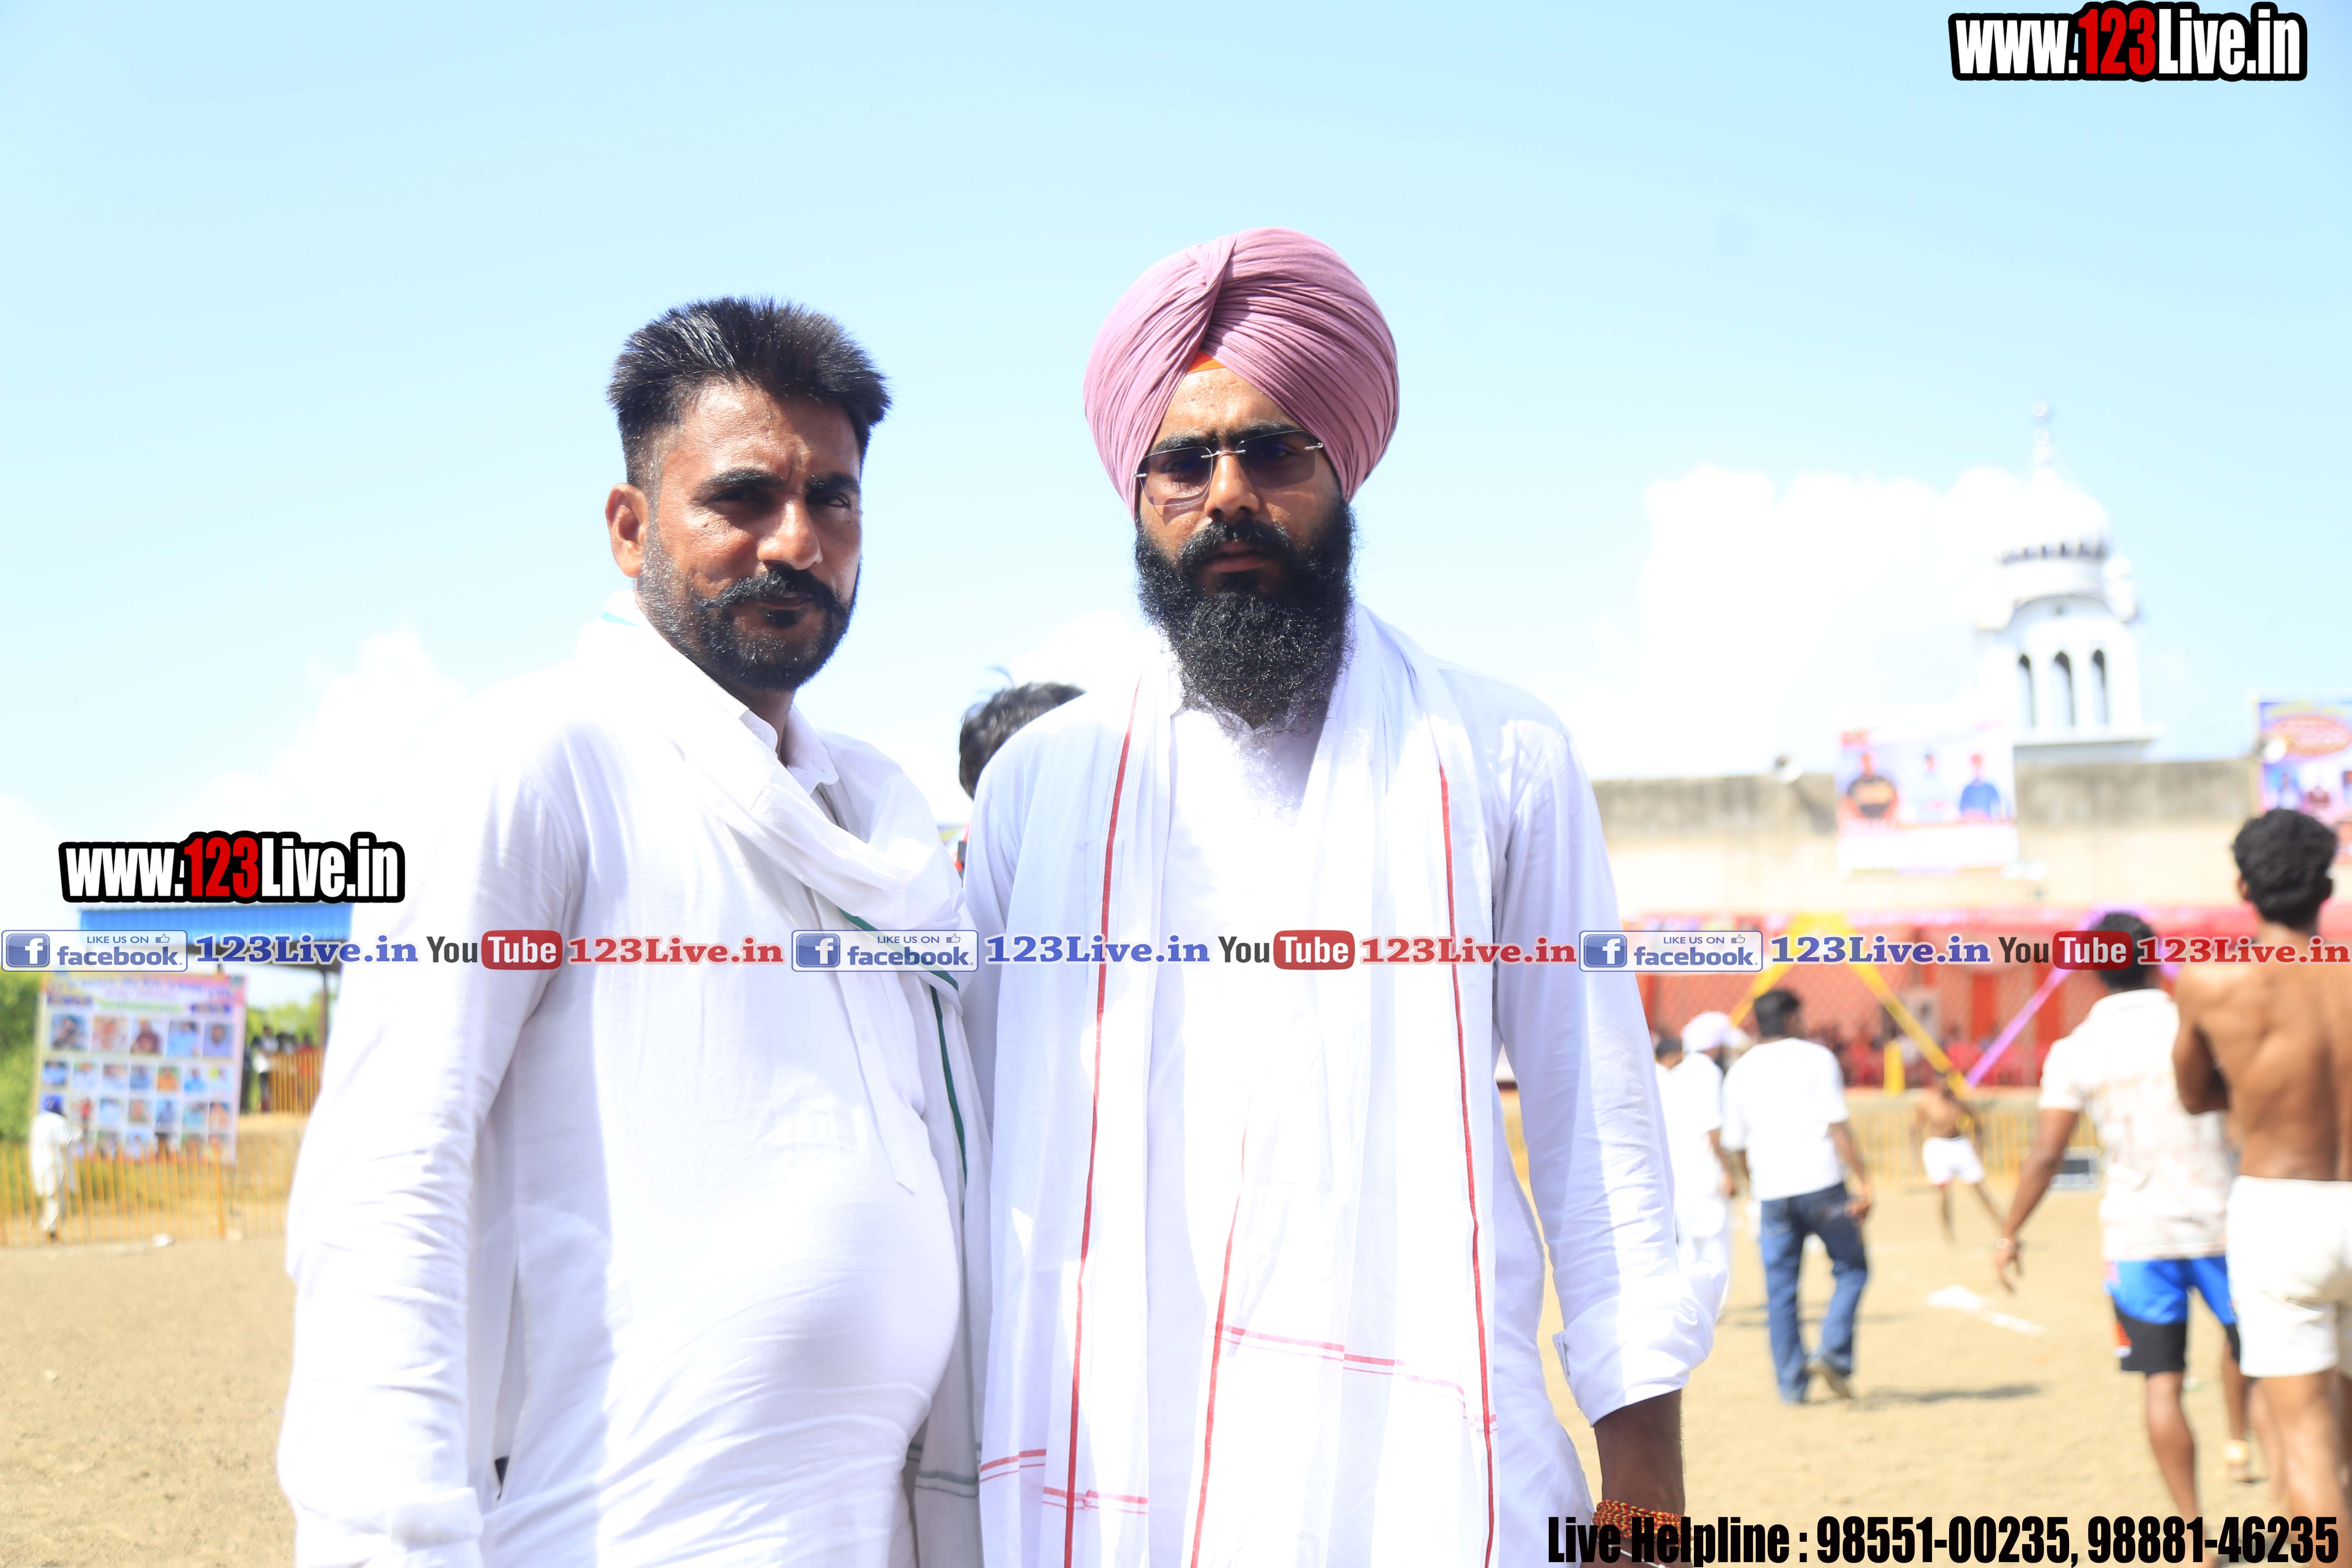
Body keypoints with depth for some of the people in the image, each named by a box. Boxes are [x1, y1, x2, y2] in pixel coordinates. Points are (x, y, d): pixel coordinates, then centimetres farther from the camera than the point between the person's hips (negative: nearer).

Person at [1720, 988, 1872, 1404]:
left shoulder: (1740, 1072, 11)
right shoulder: (1816, 1058, -1)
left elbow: (1736, 1145, 13)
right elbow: (1837, 1126, -9)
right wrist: (1863, 1182, -8)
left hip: (1771, 1193, 4)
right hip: (1820, 1183, -3)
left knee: (1780, 1289, 8)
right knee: (1852, 1269, 12)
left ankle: (1791, 1384, 8)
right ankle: (1833, 1353, -4)